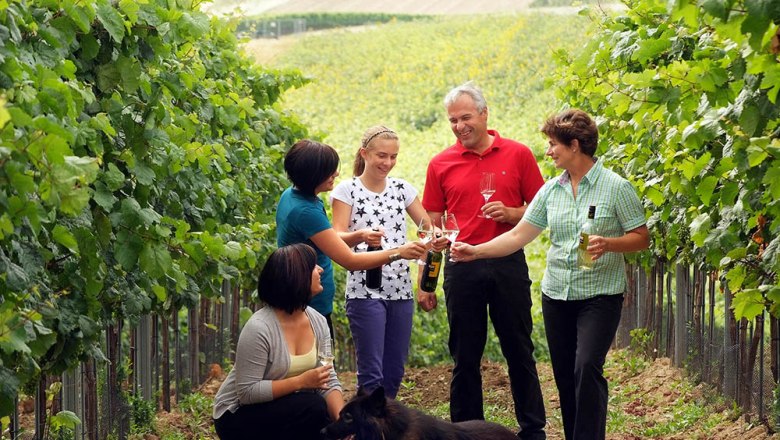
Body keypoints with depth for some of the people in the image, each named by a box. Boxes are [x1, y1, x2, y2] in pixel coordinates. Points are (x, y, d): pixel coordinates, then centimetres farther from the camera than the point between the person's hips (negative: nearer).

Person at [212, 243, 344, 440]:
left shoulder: (318, 322, -3)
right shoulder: (259, 328, -24)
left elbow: (329, 383, -2)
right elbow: (247, 392, -24)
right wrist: (301, 381, -27)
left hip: (284, 408, 6)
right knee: (313, 407, -27)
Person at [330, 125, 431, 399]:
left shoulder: (401, 188, 11)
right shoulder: (347, 190, -1)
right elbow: (337, 238, -8)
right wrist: (360, 236, -30)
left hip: (400, 290, 5)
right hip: (364, 291, -5)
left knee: (394, 371, 6)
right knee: (371, 372, -9)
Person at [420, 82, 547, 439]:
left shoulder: (518, 155, 3)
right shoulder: (441, 164, 6)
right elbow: (433, 227, 8)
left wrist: (510, 214, -15)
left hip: (508, 262, -1)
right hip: (461, 268, 1)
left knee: (520, 352, 4)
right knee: (465, 358, 6)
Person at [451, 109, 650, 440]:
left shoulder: (616, 187, -6)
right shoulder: (551, 190, 8)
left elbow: (641, 238, -5)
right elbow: (518, 235, 10)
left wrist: (608, 244, -22)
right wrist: (476, 251, 1)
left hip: (600, 295, -6)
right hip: (556, 296, 6)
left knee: (587, 367, -20)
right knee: (565, 376, 6)